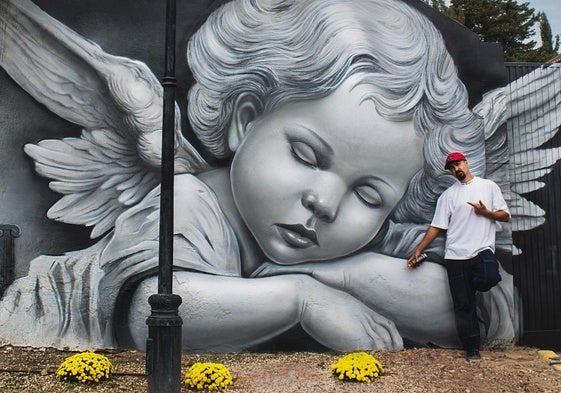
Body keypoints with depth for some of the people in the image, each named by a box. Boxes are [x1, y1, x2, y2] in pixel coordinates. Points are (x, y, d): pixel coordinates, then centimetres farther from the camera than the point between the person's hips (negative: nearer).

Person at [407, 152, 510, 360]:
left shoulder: (489, 186, 12)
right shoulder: (448, 195, 14)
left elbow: (505, 215, 10)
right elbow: (436, 226, 13)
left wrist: (486, 212, -9)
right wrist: (418, 250, 9)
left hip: (482, 251, -1)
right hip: (456, 256, 2)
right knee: (462, 304, 0)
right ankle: (472, 349, 8)